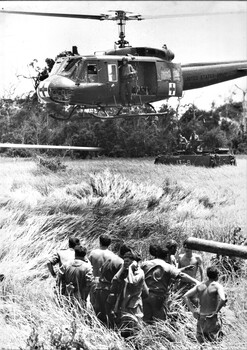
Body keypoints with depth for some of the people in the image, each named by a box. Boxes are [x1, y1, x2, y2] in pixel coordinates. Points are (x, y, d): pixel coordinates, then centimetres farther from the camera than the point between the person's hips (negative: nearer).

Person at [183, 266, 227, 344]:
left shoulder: (200, 285, 8)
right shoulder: (218, 286, -8)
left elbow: (185, 296, 5)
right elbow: (223, 299, -25)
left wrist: (193, 310, 3)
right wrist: (216, 312, -13)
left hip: (201, 318, 5)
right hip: (212, 319, -5)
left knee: (201, 342, 15)